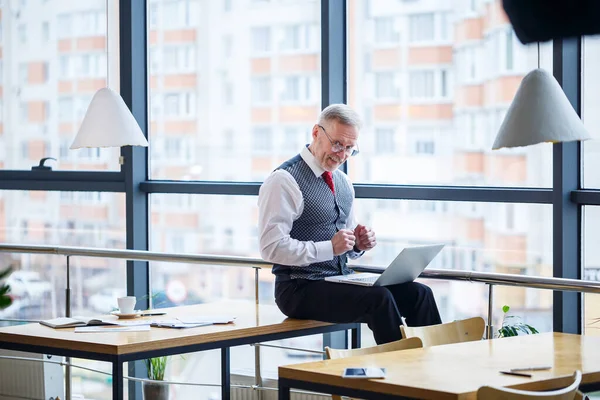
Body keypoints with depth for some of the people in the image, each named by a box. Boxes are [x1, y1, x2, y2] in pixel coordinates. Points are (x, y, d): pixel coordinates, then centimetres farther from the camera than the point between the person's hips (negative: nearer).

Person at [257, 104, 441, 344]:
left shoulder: (342, 182, 16)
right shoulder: (285, 181, -10)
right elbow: (272, 247, -19)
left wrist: (358, 243, 0)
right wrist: (330, 247, -22)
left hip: (342, 280, 8)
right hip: (300, 289, -8)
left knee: (419, 294, -12)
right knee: (379, 298, -30)